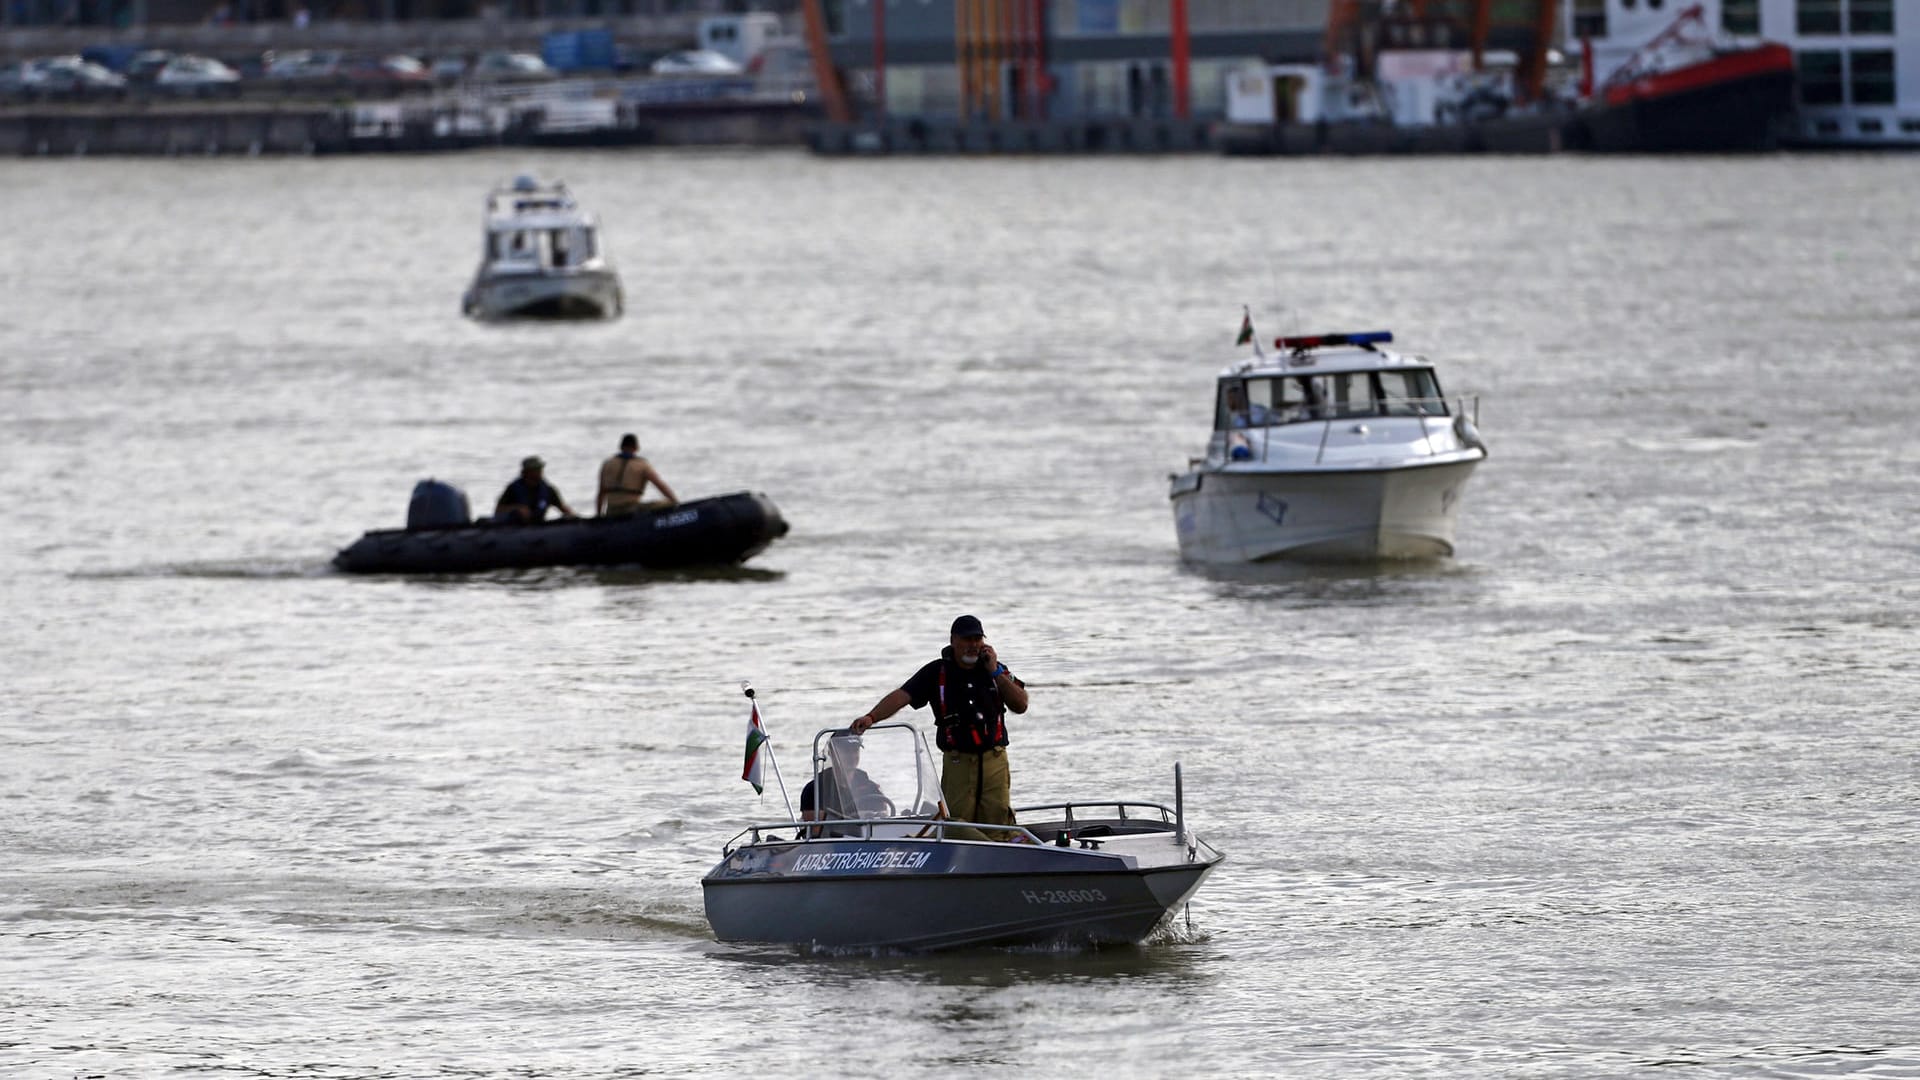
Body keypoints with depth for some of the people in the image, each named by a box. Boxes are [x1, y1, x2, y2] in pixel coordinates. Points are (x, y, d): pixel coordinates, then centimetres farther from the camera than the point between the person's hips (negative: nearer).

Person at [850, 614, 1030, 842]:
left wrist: (995, 672, -5)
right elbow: (901, 696, -7)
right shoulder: (936, 673, 3)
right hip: (957, 762, -1)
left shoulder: (996, 669, 9)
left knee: (999, 830, -5)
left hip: (994, 762, 1)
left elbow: (1020, 705, 2)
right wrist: (871, 717, -23)